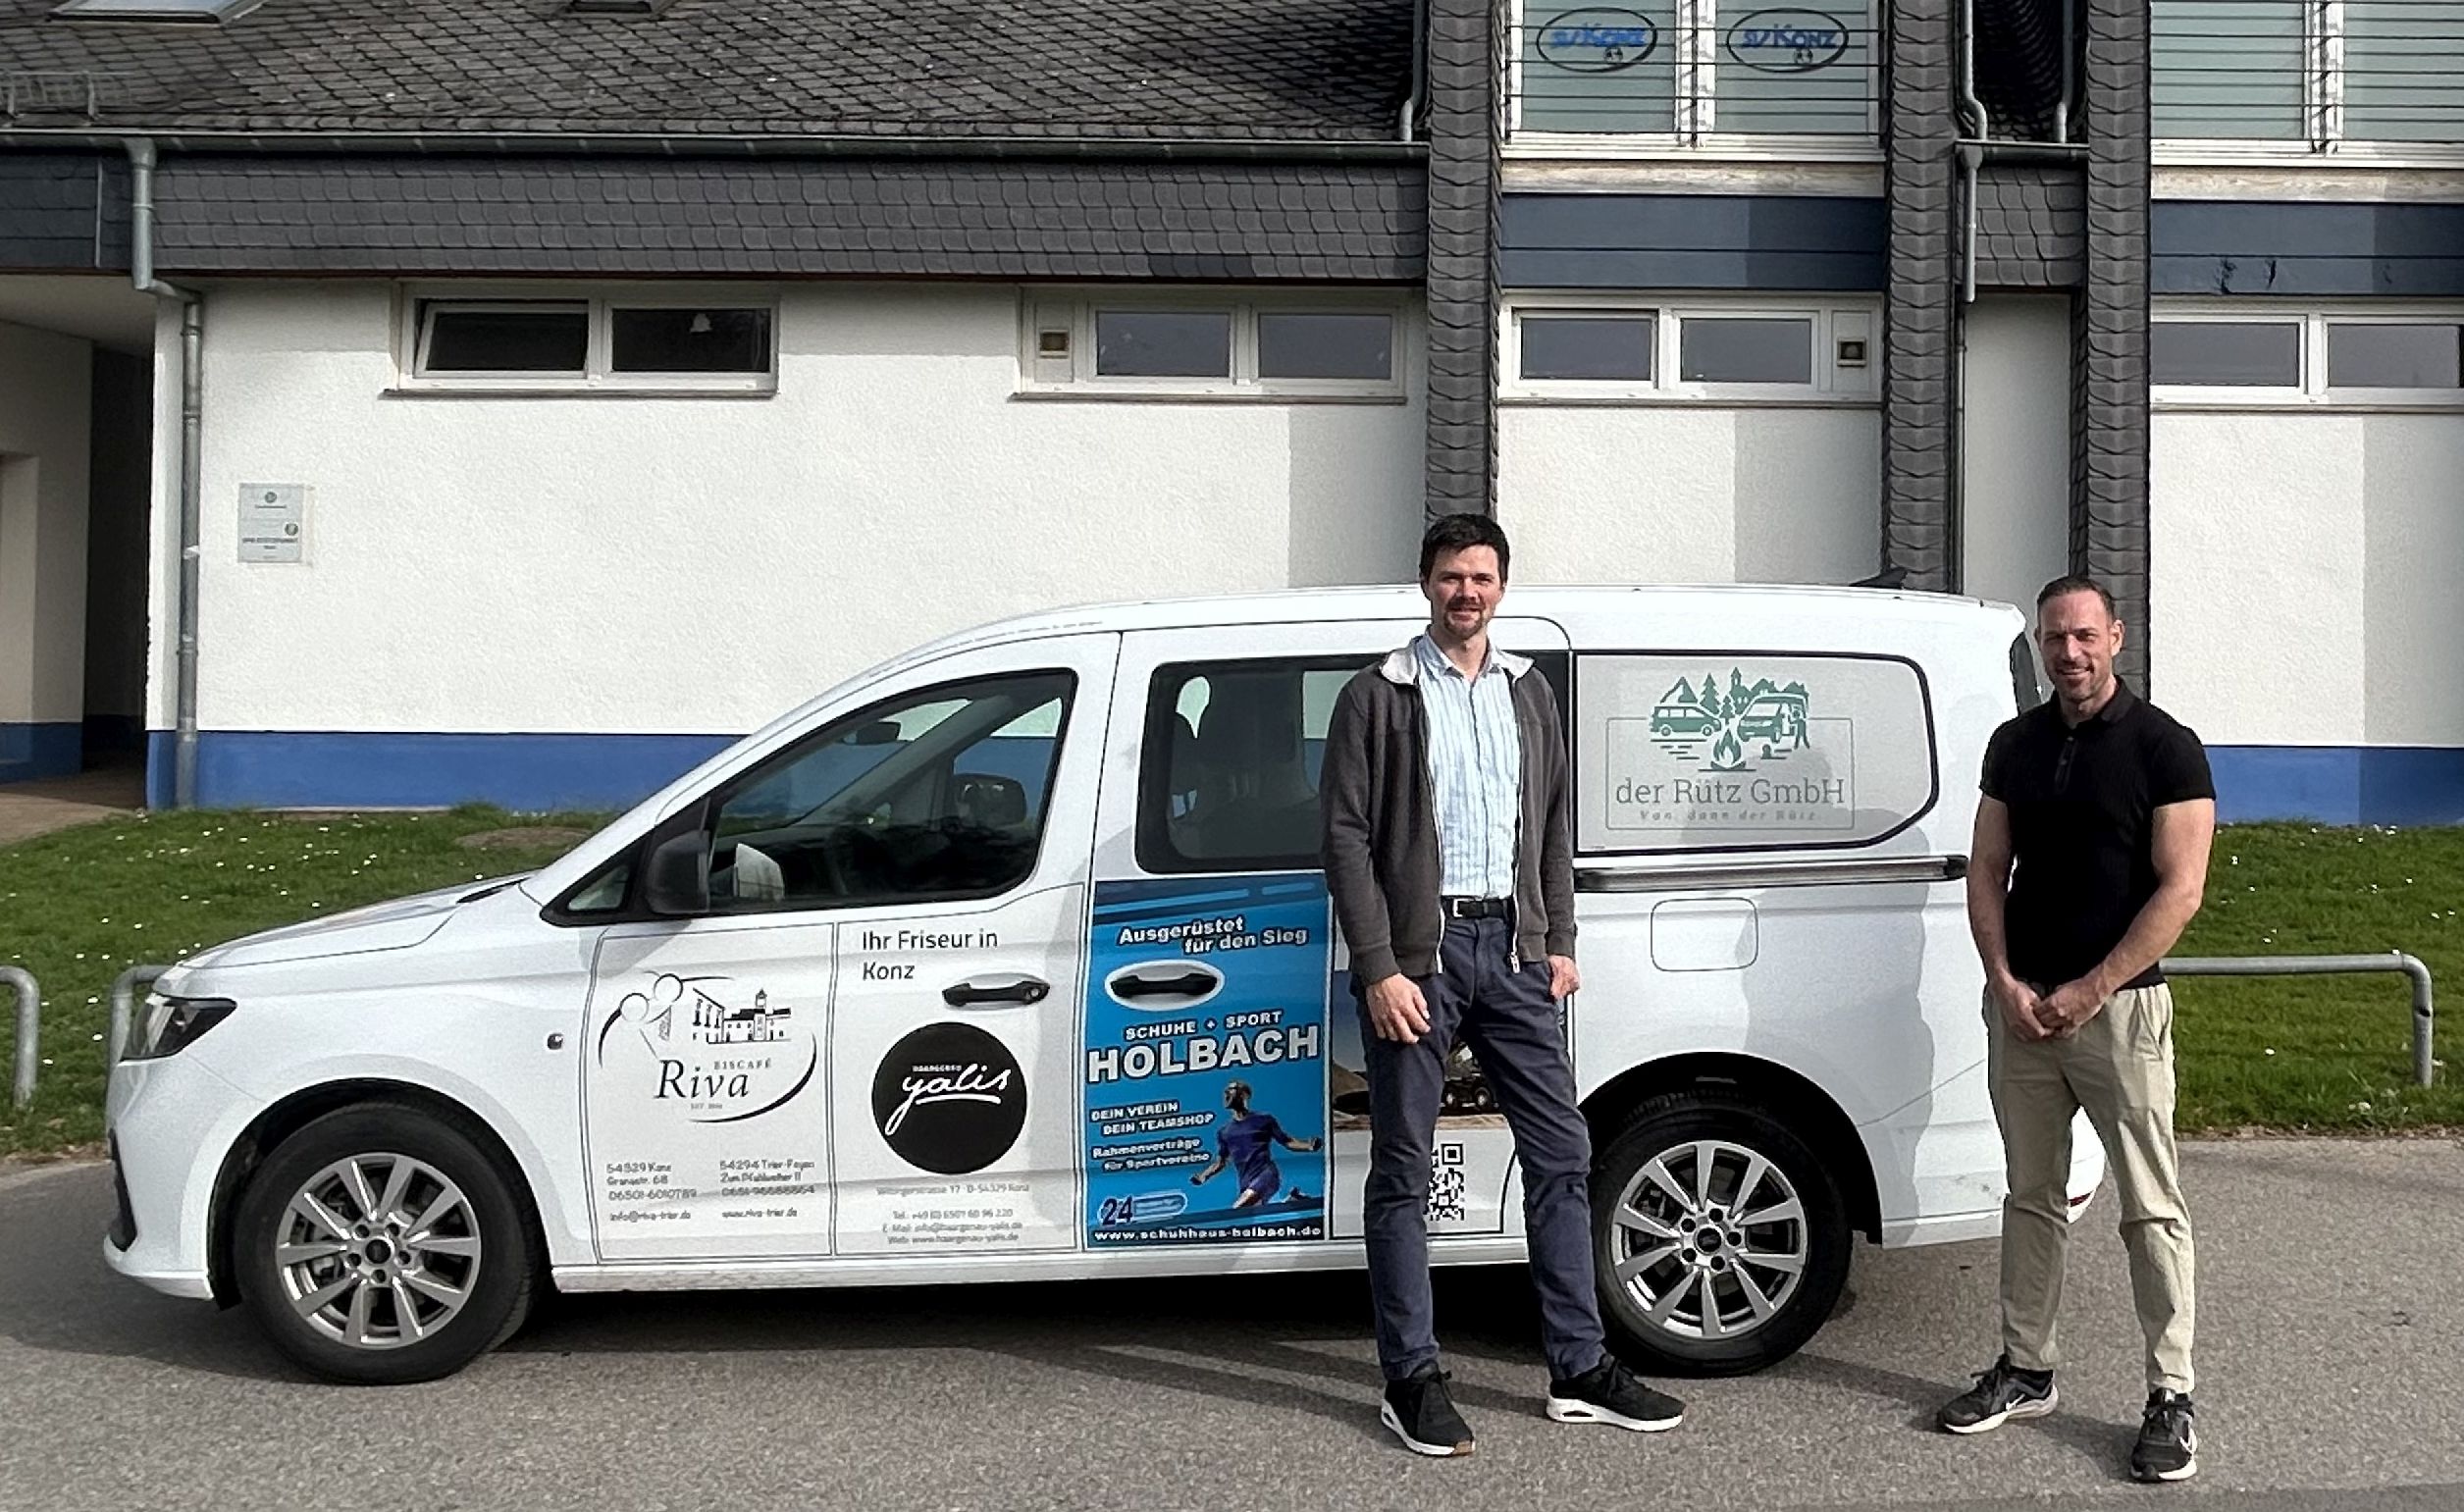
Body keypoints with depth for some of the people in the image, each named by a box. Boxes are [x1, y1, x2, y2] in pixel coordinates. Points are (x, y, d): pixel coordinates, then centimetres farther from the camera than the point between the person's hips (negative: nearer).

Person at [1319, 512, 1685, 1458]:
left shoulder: (1528, 693, 14)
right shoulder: (1378, 697, -2)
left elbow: (1552, 829, 18)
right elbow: (1346, 838, -7)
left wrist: (1559, 943, 9)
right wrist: (1379, 970, -13)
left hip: (1512, 947, 5)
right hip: (1418, 952, -5)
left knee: (1561, 1154, 6)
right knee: (1403, 1171, 1)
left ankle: (1580, 1371, 16)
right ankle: (1412, 1383, 11)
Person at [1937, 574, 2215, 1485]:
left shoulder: (2164, 747, -7)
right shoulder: (2016, 744, 8)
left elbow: (2180, 891, -11)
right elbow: (1986, 871, 9)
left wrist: (2088, 992, -14)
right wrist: (2007, 982, -4)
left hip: (2118, 1003, -5)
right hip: (2019, 1003, 5)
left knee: (2150, 1207, -1)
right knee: (2031, 1195, 12)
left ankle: (2171, 1396, 7)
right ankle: (2026, 1370, 22)